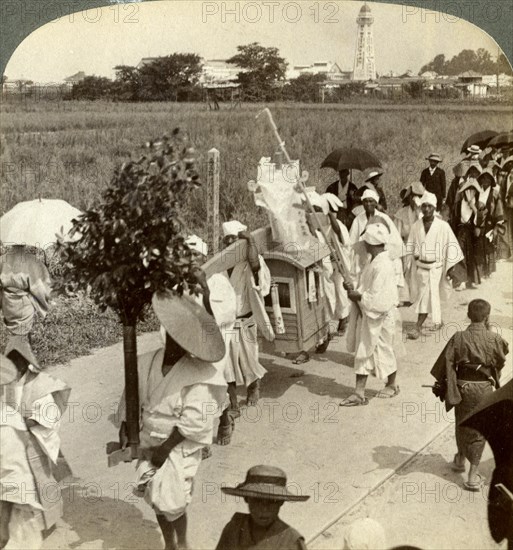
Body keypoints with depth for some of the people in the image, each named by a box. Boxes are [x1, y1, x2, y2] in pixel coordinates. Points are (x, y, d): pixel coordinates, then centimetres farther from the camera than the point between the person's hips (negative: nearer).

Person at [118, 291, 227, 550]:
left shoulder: (198, 375, -19)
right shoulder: (146, 363, -4)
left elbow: (193, 419, -22)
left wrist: (166, 448, -21)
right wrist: (125, 428, -5)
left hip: (180, 447, -5)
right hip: (149, 441, 5)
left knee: (170, 500, -6)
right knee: (156, 498, 15)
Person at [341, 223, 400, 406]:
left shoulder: (383, 267, -25)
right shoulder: (374, 262, 5)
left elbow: (378, 299, -27)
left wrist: (358, 296, -18)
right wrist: (356, 293, 1)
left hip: (379, 316, -9)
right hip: (367, 314, 9)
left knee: (383, 350, 9)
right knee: (363, 351, 11)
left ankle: (392, 385, 31)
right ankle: (359, 393, 19)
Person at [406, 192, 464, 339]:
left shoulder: (443, 226, -10)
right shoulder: (416, 226, -1)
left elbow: (451, 246, -5)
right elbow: (410, 245, 11)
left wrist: (451, 267, -4)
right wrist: (414, 254, -9)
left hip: (435, 267, -4)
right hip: (420, 266, 4)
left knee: (426, 296, -9)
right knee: (432, 296, 16)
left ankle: (418, 328, -8)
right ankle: (437, 321, 35)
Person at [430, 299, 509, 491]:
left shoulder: (459, 337, -10)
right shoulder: (494, 339, -11)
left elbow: (446, 363, -8)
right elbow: (501, 359, 7)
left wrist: (441, 385, 4)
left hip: (462, 386, 1)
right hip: (484, 388, -1)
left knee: (462, 424, 22)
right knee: (478, 429, 7)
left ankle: (460, 459, 43)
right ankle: (473, 475, 5)